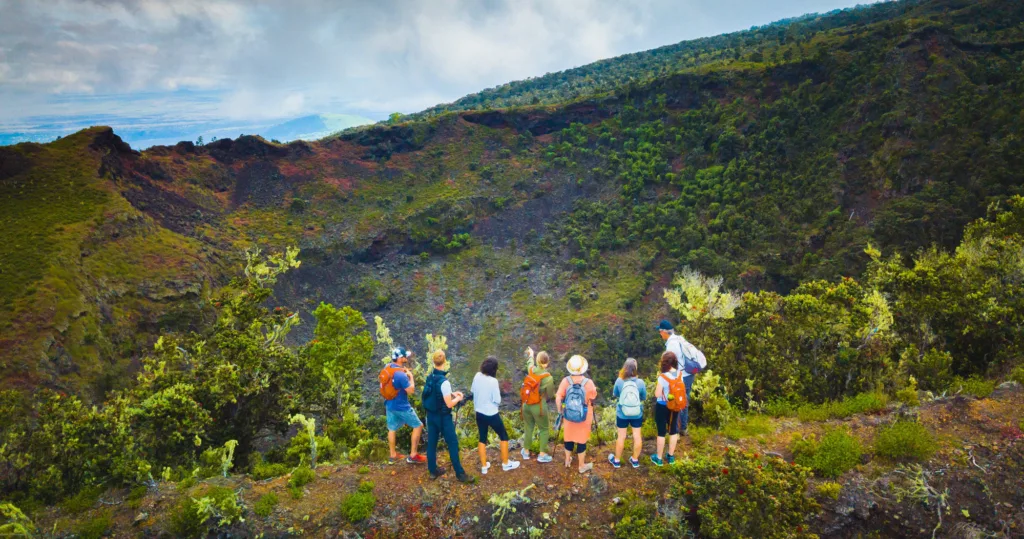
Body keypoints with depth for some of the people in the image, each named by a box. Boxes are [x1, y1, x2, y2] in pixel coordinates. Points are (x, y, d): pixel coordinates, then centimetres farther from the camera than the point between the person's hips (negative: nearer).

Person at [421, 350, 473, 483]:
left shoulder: (430, 378, -1)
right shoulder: (444, 381, -25)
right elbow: (449, 404, -22)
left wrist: (451, 393, 11)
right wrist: (458, 398, -4)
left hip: (431, 415, 7)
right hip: (443, 417, -7)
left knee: (431, 442, 15)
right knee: (453, 443, 4)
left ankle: (433, 470, 27)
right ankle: (459, 473, 11)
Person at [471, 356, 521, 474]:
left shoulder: (477, 376, -7)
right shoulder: (493, 381, -24)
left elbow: (472, 390, 10)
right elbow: (497, 400, -18)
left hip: (479, 413, 5)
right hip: (491, 414, -5)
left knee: (482, 438, 18)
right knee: (504, 436, 15)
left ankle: (484, 466, 24)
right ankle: (506, 463, 25)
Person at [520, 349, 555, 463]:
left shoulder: (531, 370, -5)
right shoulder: (548, 377, -17)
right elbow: (551, 395, -5)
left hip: (526, 405, 4)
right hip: (539, 406, -4)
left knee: (528, 428, 21)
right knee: (544, 429, 15)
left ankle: (526, 452, 34)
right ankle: (542, 455, 17)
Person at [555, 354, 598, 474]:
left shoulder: (565, 381, -15)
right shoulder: (588, 383, -21)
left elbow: (558, 399, -11)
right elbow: (593, 399, -7)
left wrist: (560, 412, 4)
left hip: (568, 416, 2)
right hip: (584, 418, -2)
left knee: (569, 437, 21)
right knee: (581, 440, 12)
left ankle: (568, 460, 39)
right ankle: (582, 466, 26)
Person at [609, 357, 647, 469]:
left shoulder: (619, 381, -17)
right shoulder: (640, 382, -17)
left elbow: (615, 395, 1)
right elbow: (644, 398, -1)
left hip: (622, 414, 0)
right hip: (637, 414, 0)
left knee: (621, 436, 14)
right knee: (637, 436, 17)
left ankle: (617, 460, 30)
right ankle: (635, 460, 32)